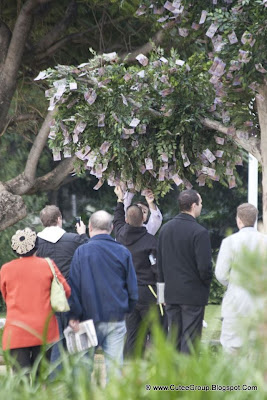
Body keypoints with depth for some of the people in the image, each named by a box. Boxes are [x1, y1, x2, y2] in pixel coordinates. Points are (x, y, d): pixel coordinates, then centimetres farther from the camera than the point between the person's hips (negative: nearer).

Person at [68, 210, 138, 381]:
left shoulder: (82, 252, -5)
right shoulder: (123, 252, 2)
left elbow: (74, 286, -5)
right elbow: (132, 287, 8)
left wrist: (74, 316, 0)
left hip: (91, 316, -2)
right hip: (117, 318, 2)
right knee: (115, 363, 2)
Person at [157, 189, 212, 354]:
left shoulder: (166, 229, 6)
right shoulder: (199, 232, -15)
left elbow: (160, 262, 13)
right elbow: (204, 266, -17)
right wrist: (207, 284, 1)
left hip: (171, 293, 6)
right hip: (193, 294, -6)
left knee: (173, 337, 13)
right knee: (190, 340, -2)